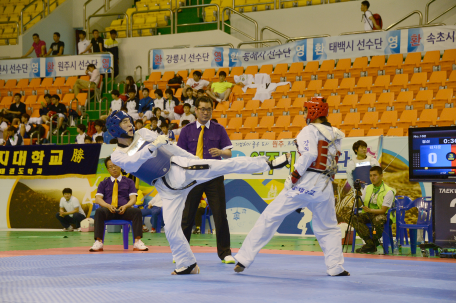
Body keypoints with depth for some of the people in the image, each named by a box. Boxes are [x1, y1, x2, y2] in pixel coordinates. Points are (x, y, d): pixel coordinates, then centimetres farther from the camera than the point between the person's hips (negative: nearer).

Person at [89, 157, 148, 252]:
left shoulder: (129, 182, 19)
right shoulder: (103, 183, 20)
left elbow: (133, 199, 6)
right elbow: (98, 198, 5)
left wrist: (125, 206, -18)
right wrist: (108, 206, -18)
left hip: (124, 210, 0)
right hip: (108, 211, 0)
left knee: (137, 211, -33)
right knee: (99, 211, -36)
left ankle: (137, 242, -36)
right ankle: (98, 242, -38)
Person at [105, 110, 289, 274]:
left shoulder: (143, 134, 5)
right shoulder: (117, 156, -3)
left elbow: (169, 146, 11)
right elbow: (133, 163, -25)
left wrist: (196, 161, 16)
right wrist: (152, 146, -37)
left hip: (179, 168, 1)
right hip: (167, 188, -1)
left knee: (226, 165, -10)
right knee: (171, 228, -5)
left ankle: (268, 164, -5)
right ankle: (188, 265, 11)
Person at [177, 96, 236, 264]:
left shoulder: (219, 130, 5)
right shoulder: (187, 131, 5)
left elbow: (229, 152, 3)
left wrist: (221, 152, -19)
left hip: (214, 176, 0)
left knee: (220, 215, -2)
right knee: (187, 216, 4)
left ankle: (225, 253, 8)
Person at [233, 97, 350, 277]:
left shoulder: (310, 130, -4)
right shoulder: (335, 134, 16)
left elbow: (309, 155, -18)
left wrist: (293, 177, -12)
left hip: (305, 183, -5)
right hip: (325, 186, 5)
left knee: (269, 218, -2)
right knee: (328, 228, 21)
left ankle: (244, 259, -3)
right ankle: (336, 267, 12)